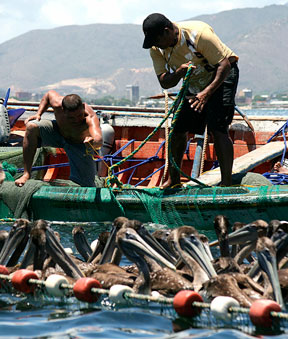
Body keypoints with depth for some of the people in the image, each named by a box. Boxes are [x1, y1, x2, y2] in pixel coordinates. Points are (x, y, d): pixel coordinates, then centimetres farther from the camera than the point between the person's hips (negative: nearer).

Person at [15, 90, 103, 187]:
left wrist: (93, 142, -83)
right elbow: (49, 94, -6)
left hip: (80, 146, -2)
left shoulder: (90, 117, -42)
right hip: (58, 132, 2)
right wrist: (38, 114, -15)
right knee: (31, 127, -28)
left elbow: (99, 140, -60)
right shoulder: (57, 104, -32)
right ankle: (26, 174, -21)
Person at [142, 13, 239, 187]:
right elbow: (164, 82, -10)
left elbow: (224, 64, -29)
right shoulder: (156, 48, -12)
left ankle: (227, 184, -21)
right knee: (178, 128, 2)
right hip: (194, 82, 6)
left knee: (217, 128, -21)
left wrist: (207, 92, -39)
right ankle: (173, 180, 20)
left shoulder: (198, 33, -32)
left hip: (222, 75, -6)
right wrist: (178, 73, -33)